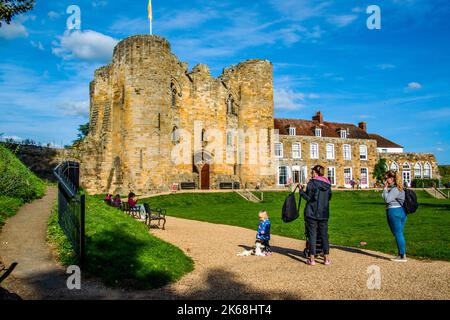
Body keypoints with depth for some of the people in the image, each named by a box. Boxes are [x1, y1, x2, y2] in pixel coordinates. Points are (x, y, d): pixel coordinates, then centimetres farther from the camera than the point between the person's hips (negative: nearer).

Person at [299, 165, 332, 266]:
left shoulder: (312, 183, -10)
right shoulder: (327, 184, 6)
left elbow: (308, 198, -12)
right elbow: (329, 198, 12)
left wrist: (301, 190, 1)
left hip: (312, 213, -4)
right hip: (324, 214, 4)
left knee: (312, 235, 2)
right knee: (324, 235, 10)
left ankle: (312, 259, 5)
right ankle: (326, 259, 12)